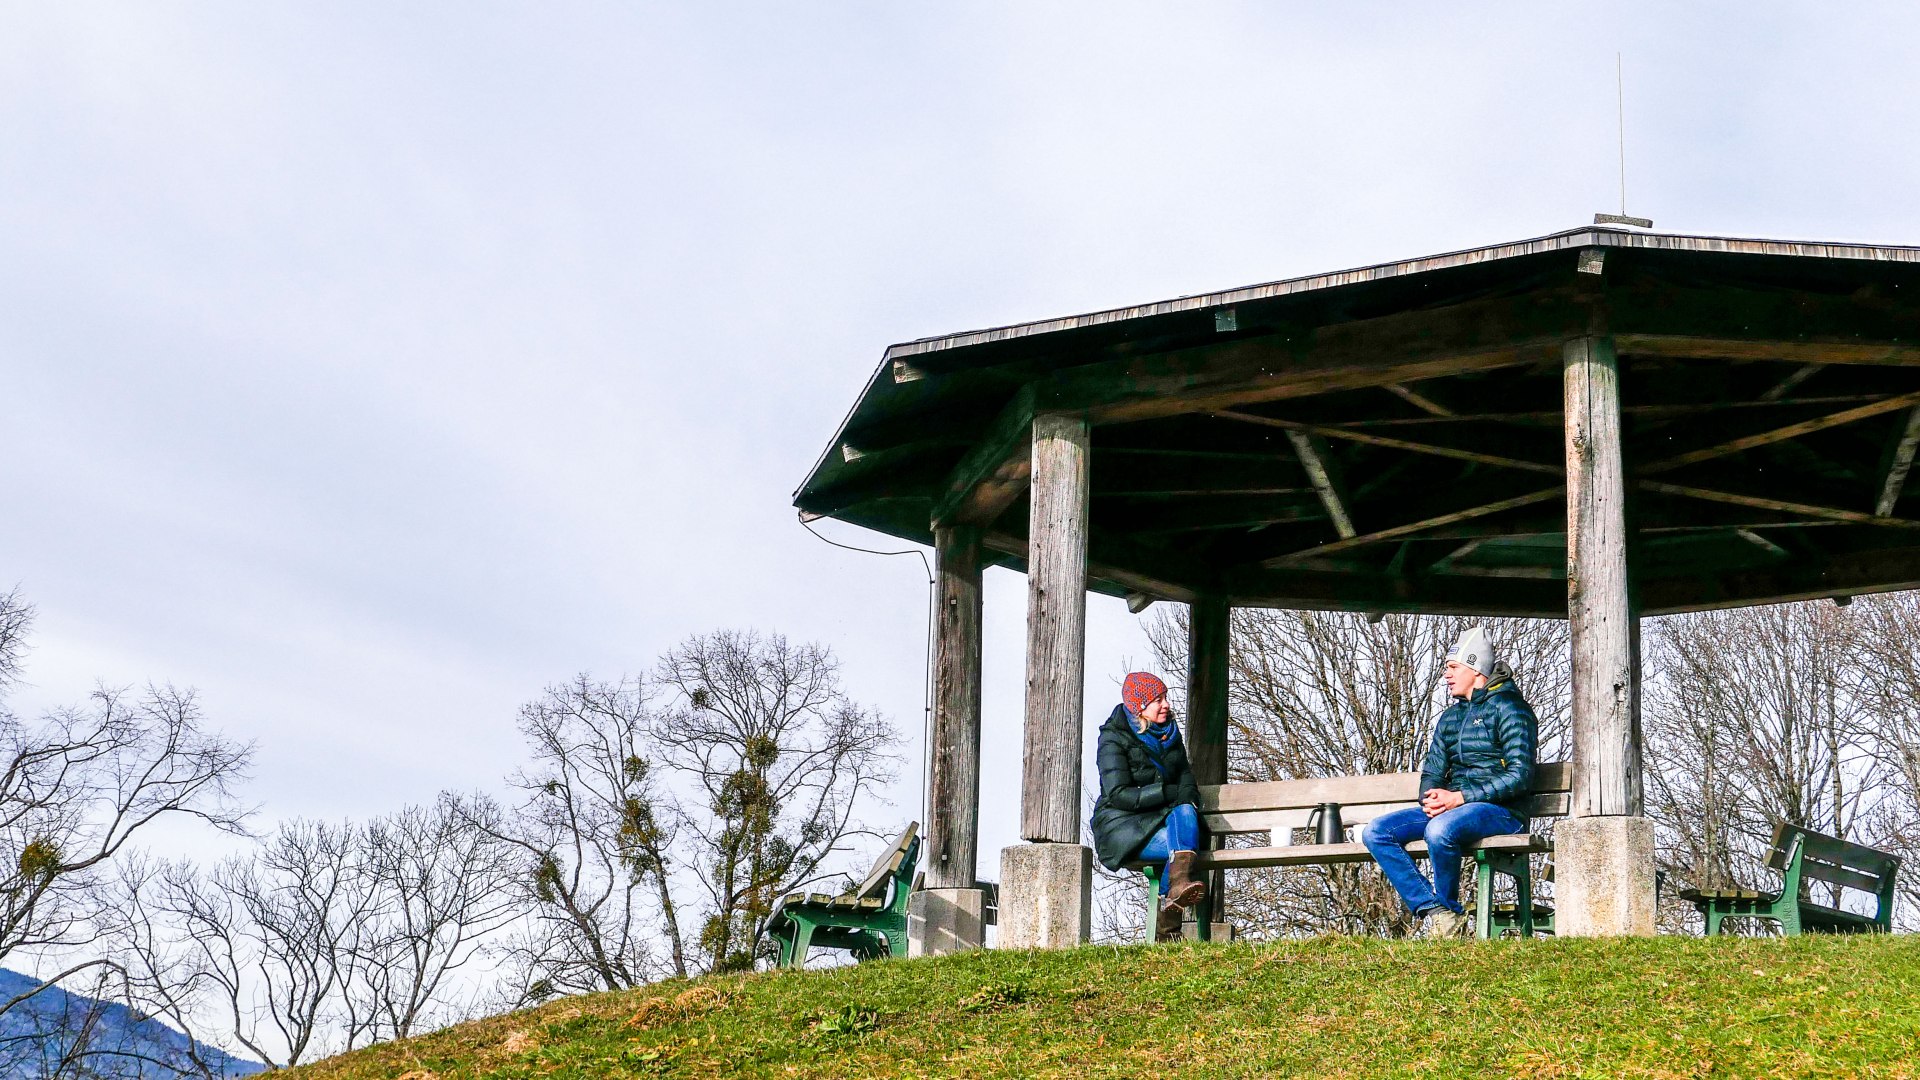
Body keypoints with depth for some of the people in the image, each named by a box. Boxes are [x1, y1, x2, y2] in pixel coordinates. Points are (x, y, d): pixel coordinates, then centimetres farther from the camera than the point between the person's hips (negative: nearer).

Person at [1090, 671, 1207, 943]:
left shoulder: (1170, 735, 16)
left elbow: (1186, 779, 17)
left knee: (1185, 813, -31)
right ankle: (1167, 927, -39)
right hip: (1121, 825, -5)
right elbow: (1119, 795, -13)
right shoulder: (1114, 739, -4)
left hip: (1161, 818, 5)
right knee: (1178, 844, -32)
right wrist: (1169, 793, -18)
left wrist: (1186, 798, -9)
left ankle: (1180, 881, -49)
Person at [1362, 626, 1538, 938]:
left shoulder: (1508, 707, -3)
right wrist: (1430, 799, -5)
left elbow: (1520, 776, -13)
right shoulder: (1451, 717, 21)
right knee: (1375, 832, -12)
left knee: (1440, 830, -39)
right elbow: (1432, 772, 21)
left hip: (1501, 810, -8)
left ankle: (1450, 911, -15)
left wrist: (1460, 797, -18)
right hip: (1451, 808, 8)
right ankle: (1437, 913, -19)